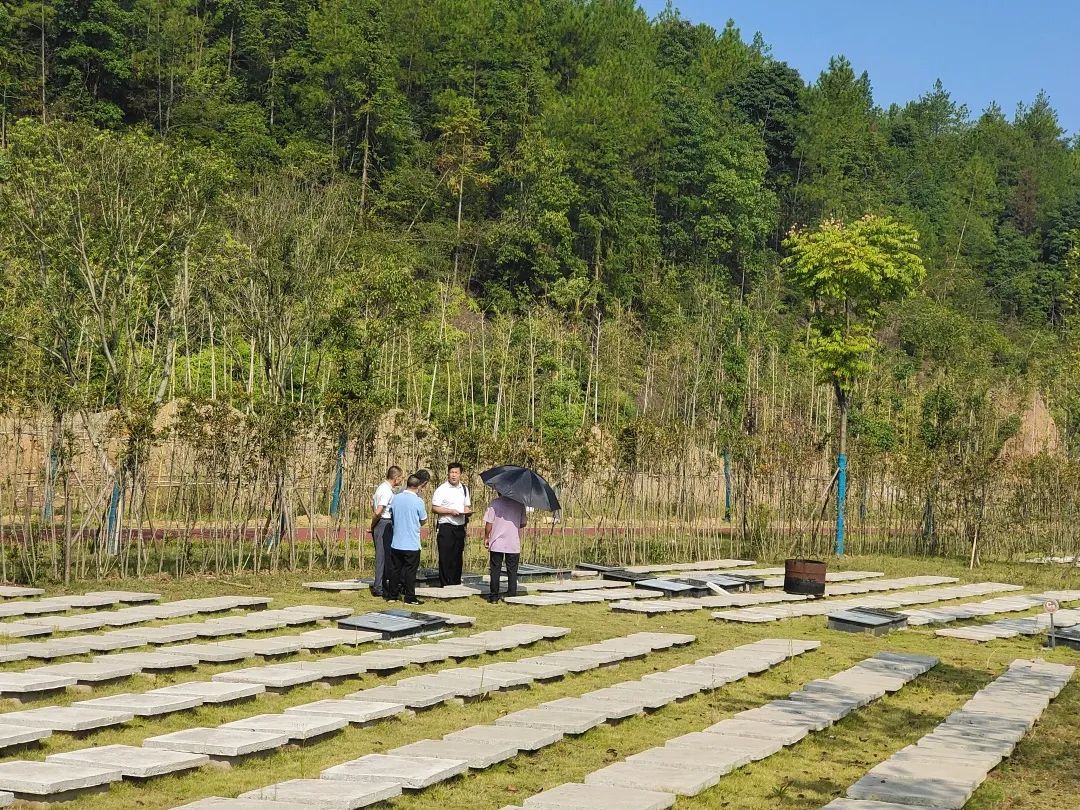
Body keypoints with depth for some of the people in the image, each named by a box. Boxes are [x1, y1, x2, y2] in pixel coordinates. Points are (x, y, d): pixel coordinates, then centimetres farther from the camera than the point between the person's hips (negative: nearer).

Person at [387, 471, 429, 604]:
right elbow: (423, 520, -2)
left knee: (395, 569, 13)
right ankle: (410, 598, 5)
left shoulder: (396, 498, 1)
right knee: (410, 571, 3)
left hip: (396, 543, 5)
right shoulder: (418, 501, -14)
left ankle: (393, 595, 19)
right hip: (412, 544, -5)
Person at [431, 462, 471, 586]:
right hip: (446, 527, -5)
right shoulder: (442, 489, -6)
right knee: (445, 557, -4)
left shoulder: (464, 489, 13)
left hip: (460, 527, 5)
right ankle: (445, 584, 1)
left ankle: (456, 583, 17)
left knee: (457, 557, 9)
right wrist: (451, 511, -18)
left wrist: (468, 511, -2)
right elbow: (434, 508, -9)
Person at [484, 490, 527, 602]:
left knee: (495, 570, 7)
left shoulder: (494, 503, -6)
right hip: (514, 544, 1)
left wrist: (486, 538, 7)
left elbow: (489, 523, -6)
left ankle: (494, 595, 7)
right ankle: (512, 595, 7)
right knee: (512, 570, 8)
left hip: (497, 543, -1)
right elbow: (523, 523, 4)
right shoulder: (519, 504, 0)